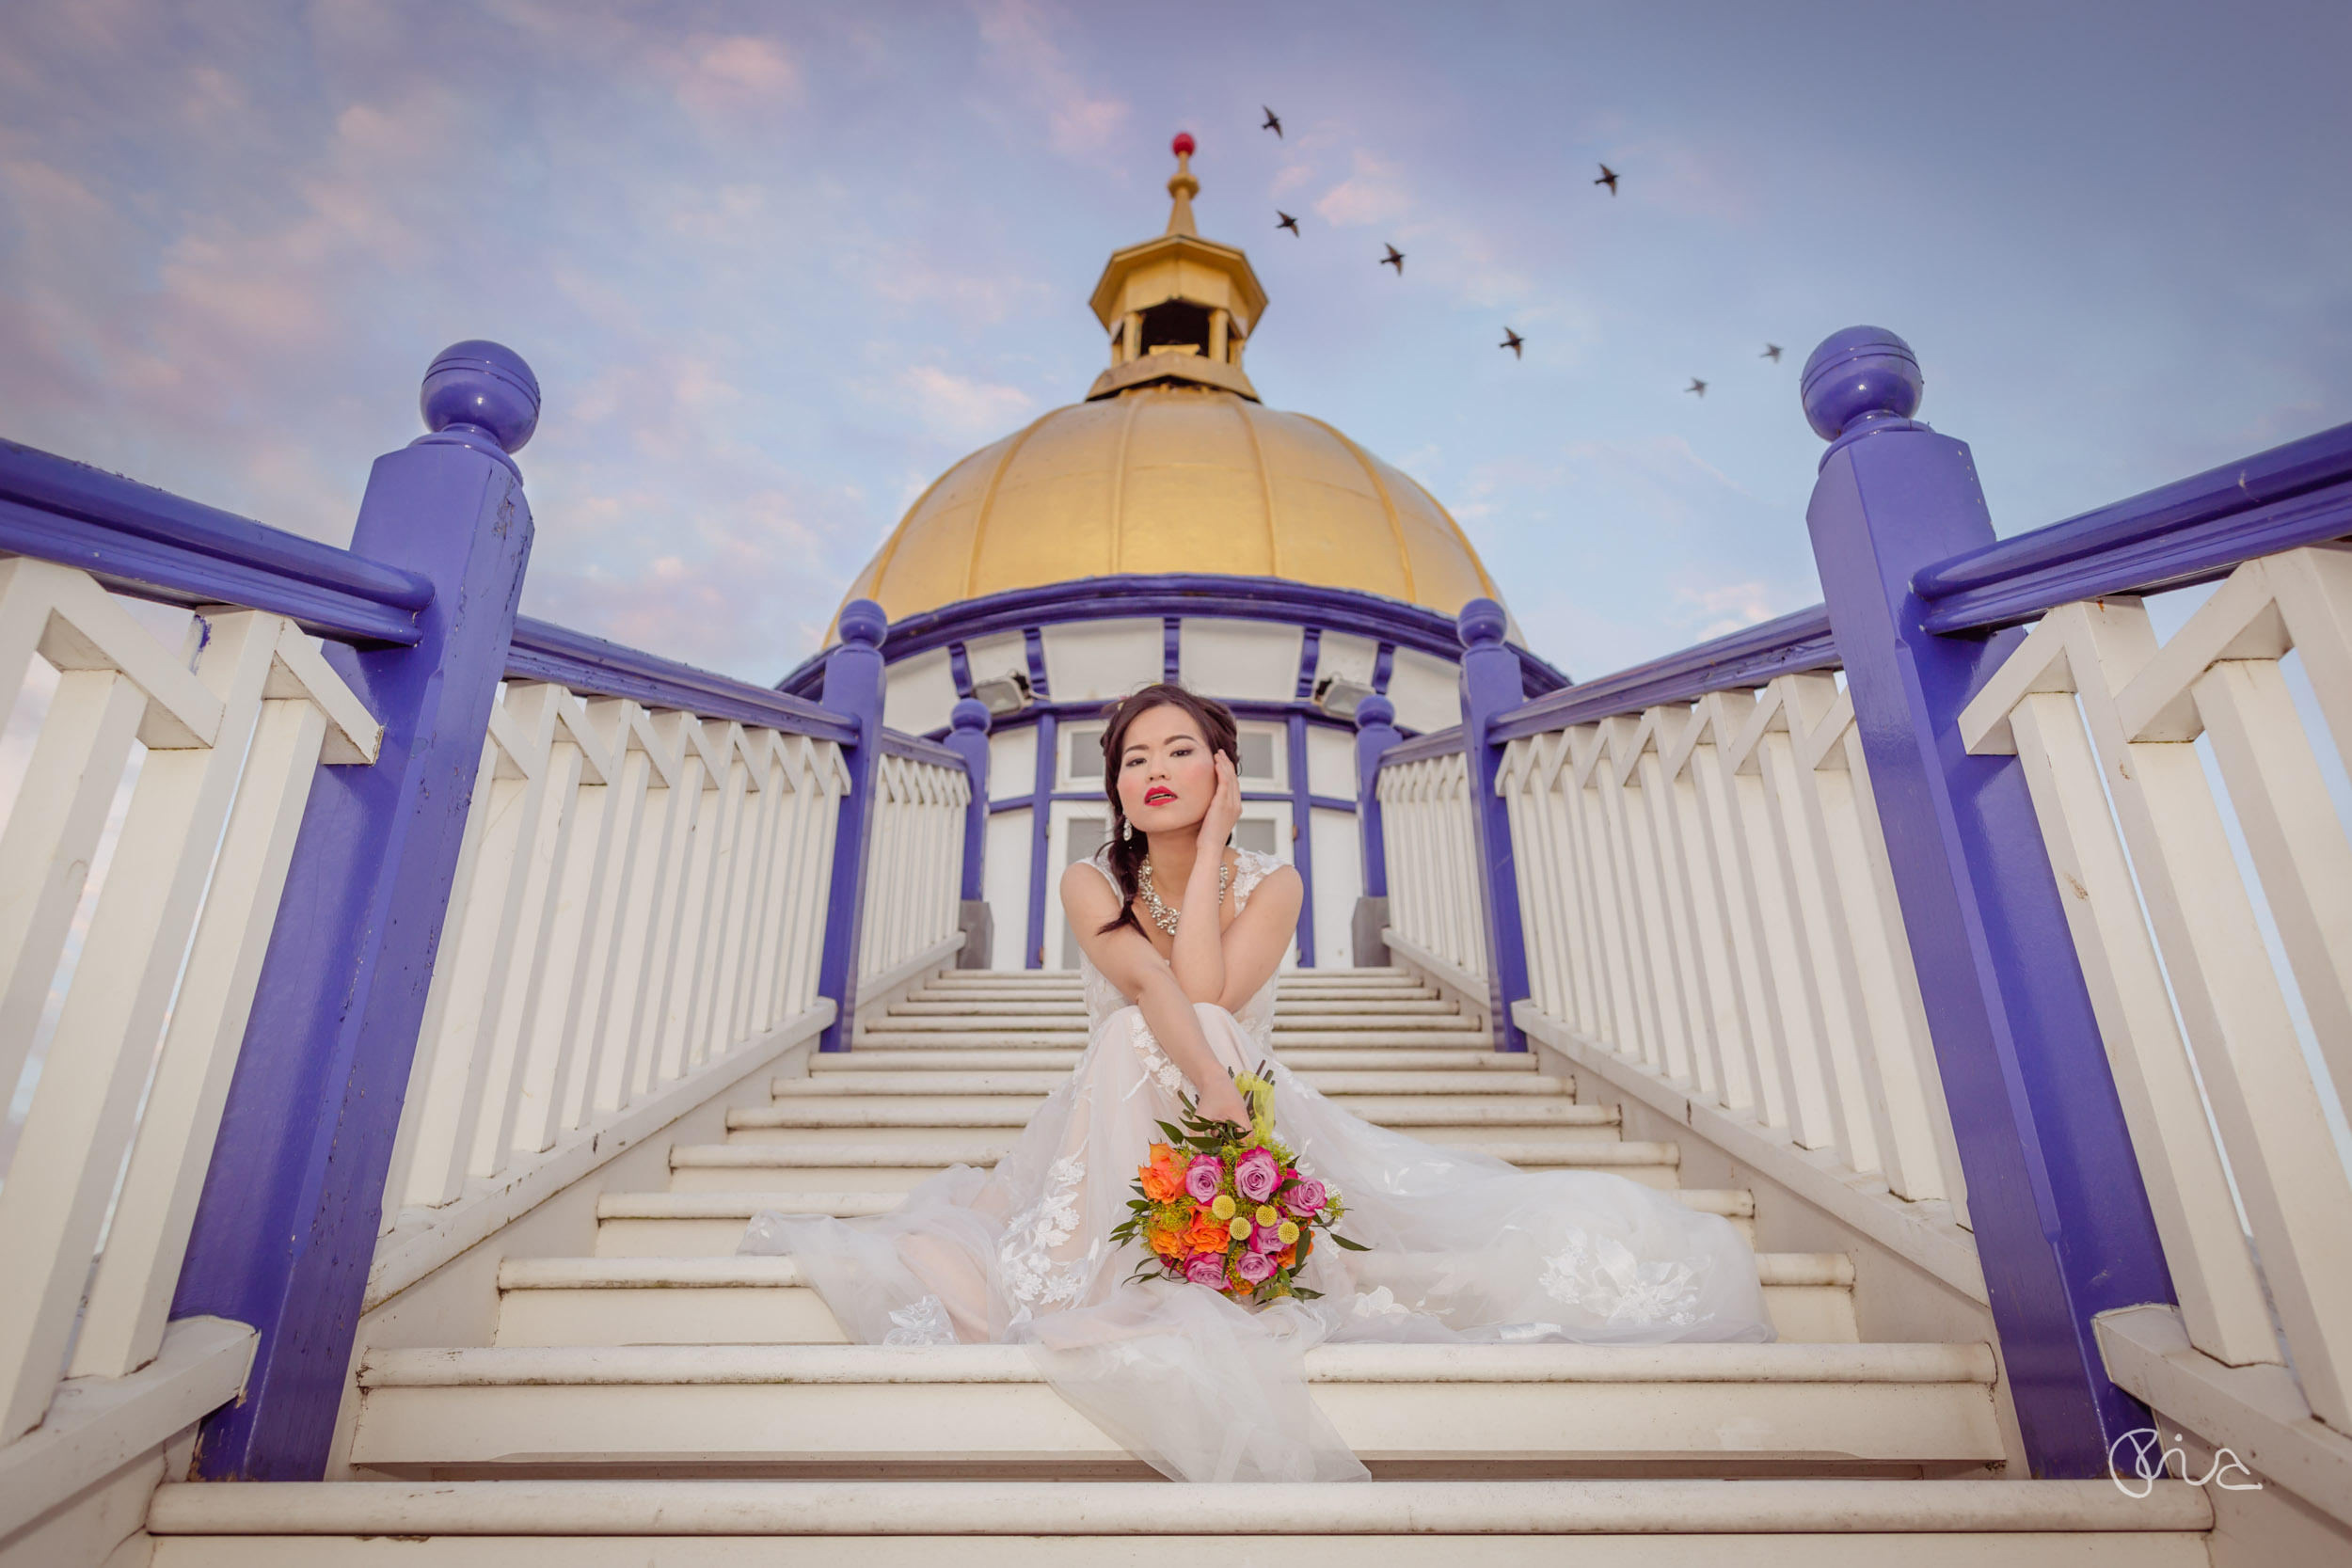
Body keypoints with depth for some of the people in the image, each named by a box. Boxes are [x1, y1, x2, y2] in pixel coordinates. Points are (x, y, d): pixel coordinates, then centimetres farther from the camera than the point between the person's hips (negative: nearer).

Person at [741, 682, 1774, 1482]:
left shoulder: (1272, 885, -5)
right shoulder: (1090, 884, -4)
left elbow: (1205, 996, -23)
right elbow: (1150, 987, -25)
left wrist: (1212, 843, -18)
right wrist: (1213, 1087, -44)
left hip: (1248, 1115, 0)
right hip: (1117, 1134, 0)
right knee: (1139, 1048, -33)